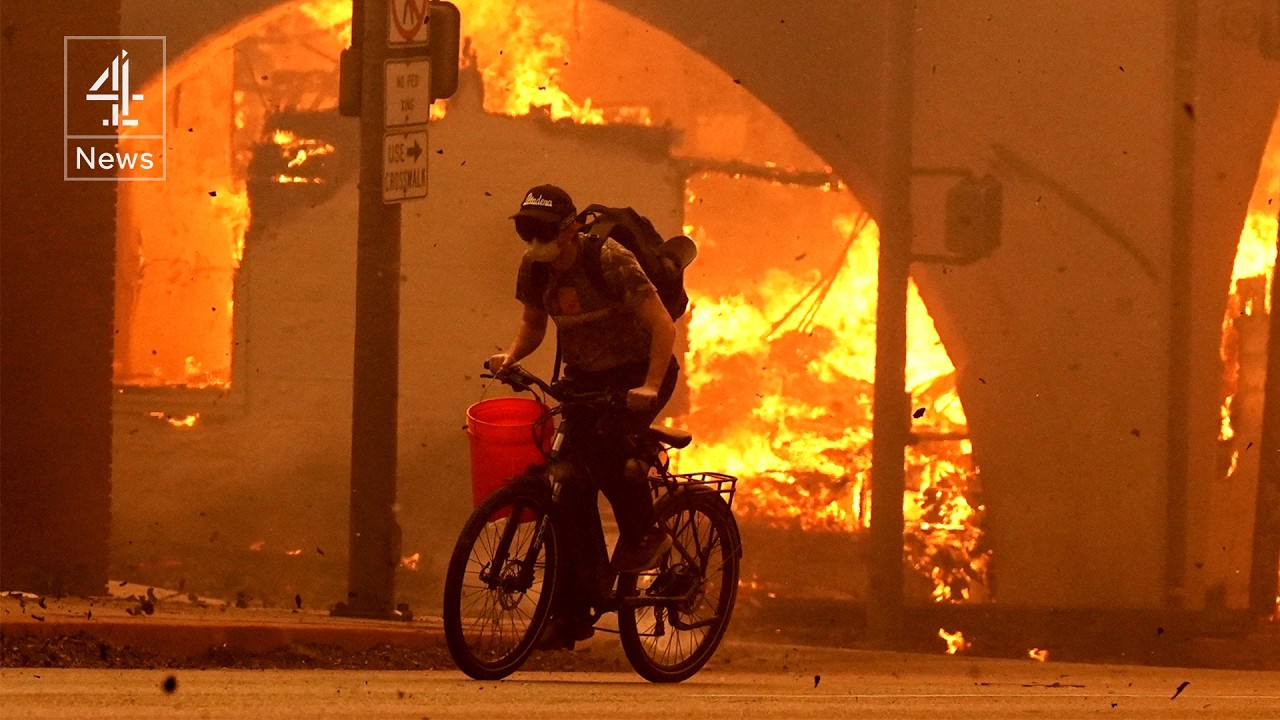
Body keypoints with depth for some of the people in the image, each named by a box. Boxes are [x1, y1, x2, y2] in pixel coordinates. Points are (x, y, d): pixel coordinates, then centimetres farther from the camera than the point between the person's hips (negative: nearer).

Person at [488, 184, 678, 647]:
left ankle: (642, 535, -9)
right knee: (572, 493, -3)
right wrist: (510, 356, -11)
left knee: (606, 444, -34)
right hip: (584, 377, 6)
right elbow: (533, 323, 10)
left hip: (637, 372, -6)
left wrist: (650, 386, -36)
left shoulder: (610, 261, -23)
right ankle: (573, 612, 1)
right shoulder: (534, 268, -5)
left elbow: (661, 323, -25)